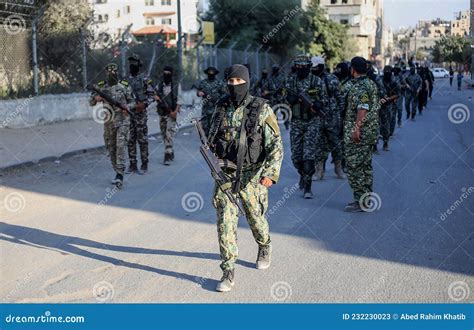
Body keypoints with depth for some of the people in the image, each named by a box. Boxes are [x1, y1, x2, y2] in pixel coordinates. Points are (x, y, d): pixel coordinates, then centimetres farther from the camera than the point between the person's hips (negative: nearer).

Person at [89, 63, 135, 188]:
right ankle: (117, 171, 23)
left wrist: (127, 107, -17)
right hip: (108, 122, 4)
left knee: (121, 146, -15)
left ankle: (120, 175, -17)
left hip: (122, 121, -4)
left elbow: (132, 102, 5)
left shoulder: (124, 86, -2)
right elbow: (91, 102, 5)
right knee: (111, 148, 9)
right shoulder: (101, 87, 4)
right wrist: (96, 98, -17)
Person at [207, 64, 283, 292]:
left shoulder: (262, 109, -9)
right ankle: (228, 273, 3)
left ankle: (265, 248, 46)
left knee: (256, 219, 14)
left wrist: (271, 172, -24)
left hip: (252, 176, -2)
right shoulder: (221, 108, 3)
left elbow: (276, 144, -13)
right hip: (225, 175, 2)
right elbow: (212, 140, 17)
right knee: (225, 223, -4)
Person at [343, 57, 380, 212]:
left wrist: (356, 128, -30)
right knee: (365, 166, 15)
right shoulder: (371, 84, 16)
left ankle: (361, 202, -4)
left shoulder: (359, 86, -15)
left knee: (354, 166, -6)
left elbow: (362, 108, -27)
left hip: (359, 134, -10)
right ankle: (366, 199, 21)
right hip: (371, 132, 10)